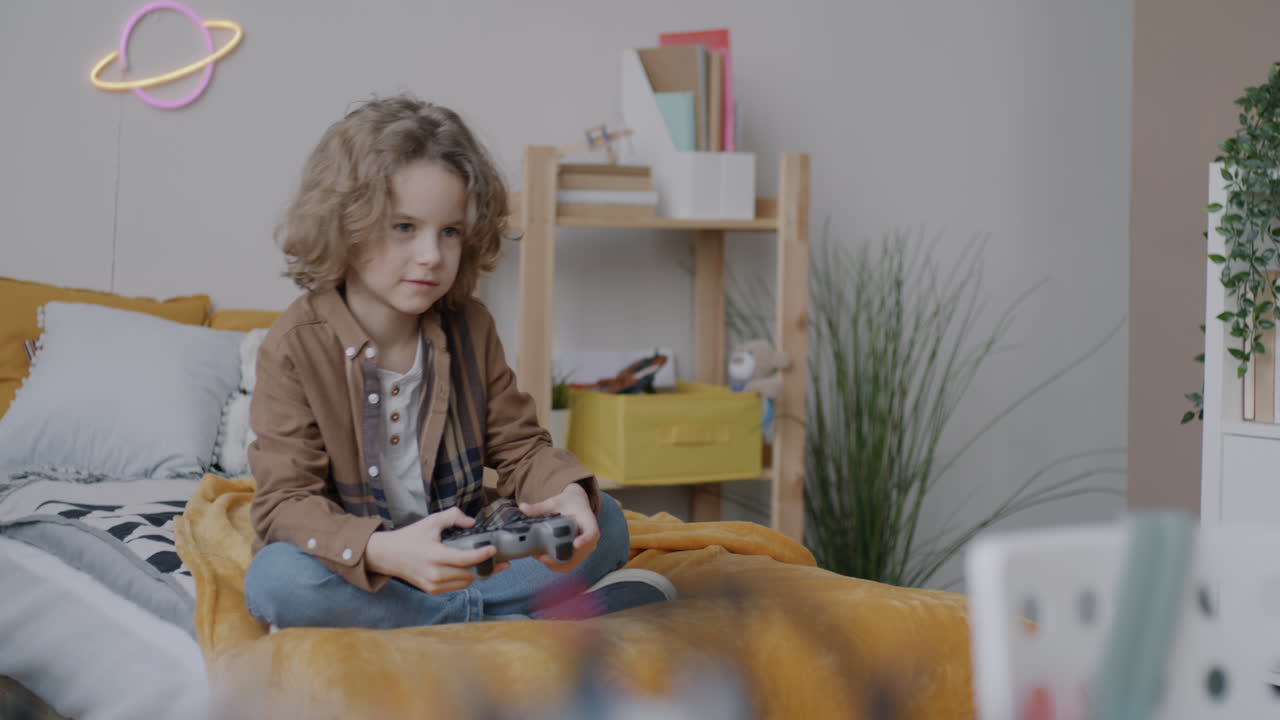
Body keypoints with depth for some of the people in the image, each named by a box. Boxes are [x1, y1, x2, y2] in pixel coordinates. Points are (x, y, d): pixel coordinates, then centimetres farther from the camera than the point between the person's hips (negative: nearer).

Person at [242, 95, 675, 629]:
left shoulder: (470, 328, 2)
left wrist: (568, 495, -21)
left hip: (463, 558, 4)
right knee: (274, 580, -36)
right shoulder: (295, 346, -14)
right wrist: (388, 551, -41)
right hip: (355, 568, -3)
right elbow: (284, 503, -20)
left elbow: (519, 447, 5)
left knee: (604, 523, -11)